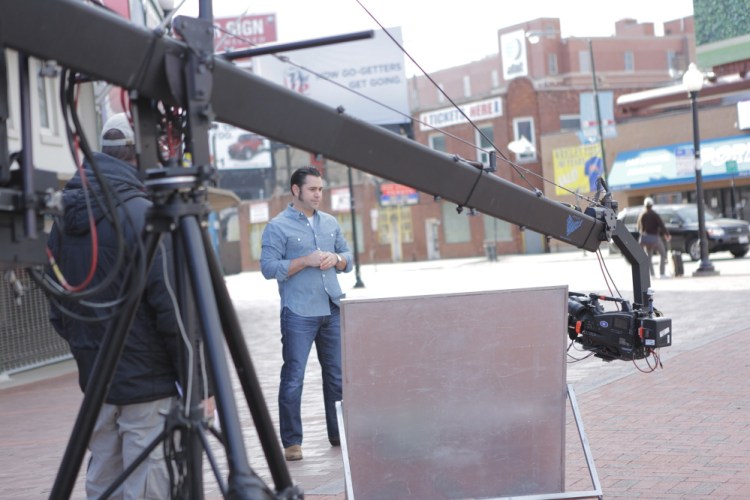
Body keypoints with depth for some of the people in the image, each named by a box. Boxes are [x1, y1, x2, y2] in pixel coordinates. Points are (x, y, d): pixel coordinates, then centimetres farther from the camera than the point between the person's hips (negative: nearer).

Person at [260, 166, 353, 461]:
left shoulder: (330, 223, 15)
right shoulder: (278, 227, -4)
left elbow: (348, 259, 19)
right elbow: (269, 268, -11)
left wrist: (335, 259, -3)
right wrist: (306, 261, -17)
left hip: (333, 309, 6)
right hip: (299, 314, -6)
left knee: (338, 374, 10)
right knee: (293, 378, -3)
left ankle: (339, 434, 21)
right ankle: (291, 442, 5)